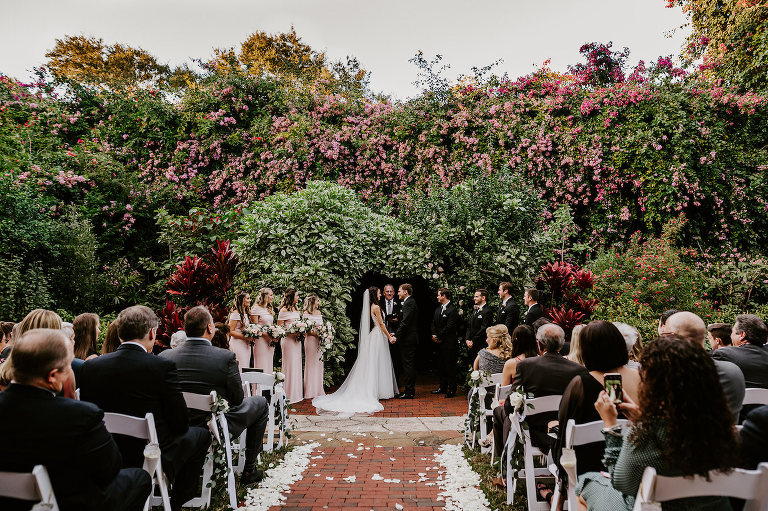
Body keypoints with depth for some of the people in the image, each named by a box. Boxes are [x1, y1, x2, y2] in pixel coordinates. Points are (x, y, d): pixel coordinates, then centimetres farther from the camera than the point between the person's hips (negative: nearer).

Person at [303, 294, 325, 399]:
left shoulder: (319, 312, 16)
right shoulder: (306, 313, -5)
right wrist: (315, 333, -18)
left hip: (319, 340, 7)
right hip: (310, 339, -6)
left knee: (319, 363, 8)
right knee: (311, 363, -4)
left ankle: (318, 389, 15)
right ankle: (310, 391, 2)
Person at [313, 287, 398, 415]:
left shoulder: (371, 307, 11)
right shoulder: (376, 307, -15)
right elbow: (381, 324, -14)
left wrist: (387, 334, 19)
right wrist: (389, 336, -8)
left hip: (375, 335, 9)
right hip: (379, 337, -9)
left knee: (372, 365, 9)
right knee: (378, 364, -3)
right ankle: (381, 391, 2)